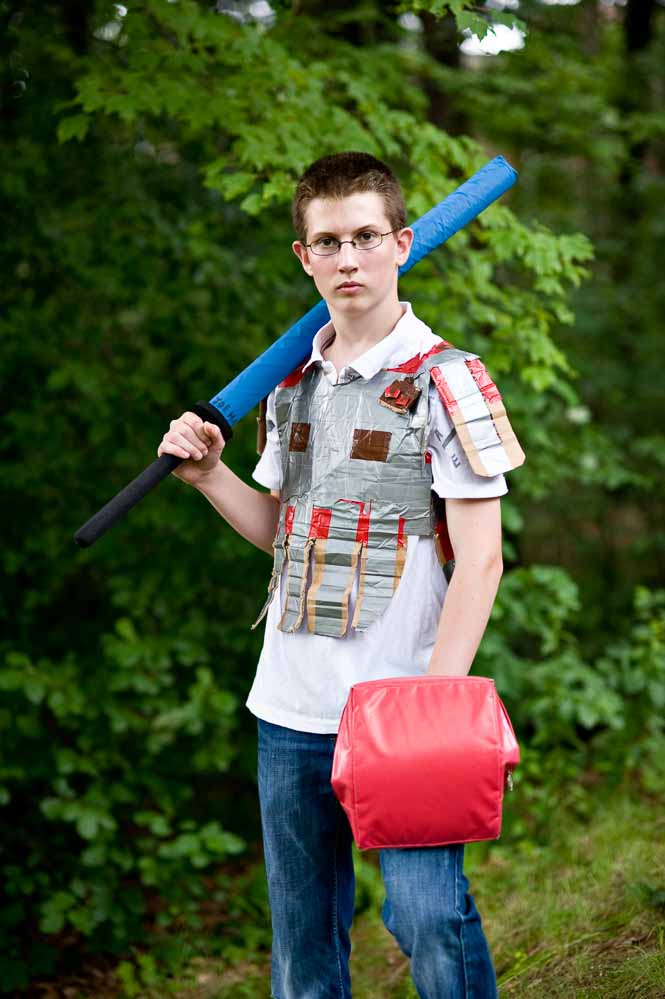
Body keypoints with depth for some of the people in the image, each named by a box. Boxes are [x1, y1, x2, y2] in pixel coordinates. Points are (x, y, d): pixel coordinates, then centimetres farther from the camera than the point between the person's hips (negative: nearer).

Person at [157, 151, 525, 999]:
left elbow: (480, 560, -10)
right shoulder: (291, 382, 12)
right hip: (290, 708, 6)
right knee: (302, 928, 13)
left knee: (427, 911, -15)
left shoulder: (446, 380, -6)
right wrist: (208, 475, 4)